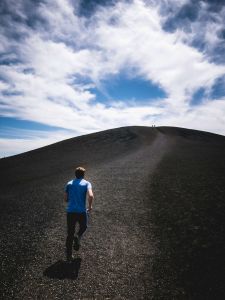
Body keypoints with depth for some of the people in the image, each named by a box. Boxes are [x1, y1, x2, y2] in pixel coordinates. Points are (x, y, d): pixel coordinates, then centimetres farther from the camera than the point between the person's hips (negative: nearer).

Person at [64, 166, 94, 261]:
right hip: (82, 212, -2)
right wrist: (90, 206, -1)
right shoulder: (86, 183, -1)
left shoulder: (69, 184, 8)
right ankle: (77, 237, -1)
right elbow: (91, 196, -17)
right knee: (83, 227, 26)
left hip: (70, 211, 3)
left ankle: (69, 255, 16)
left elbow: (65, 199, 8)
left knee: (70, 233, 15)